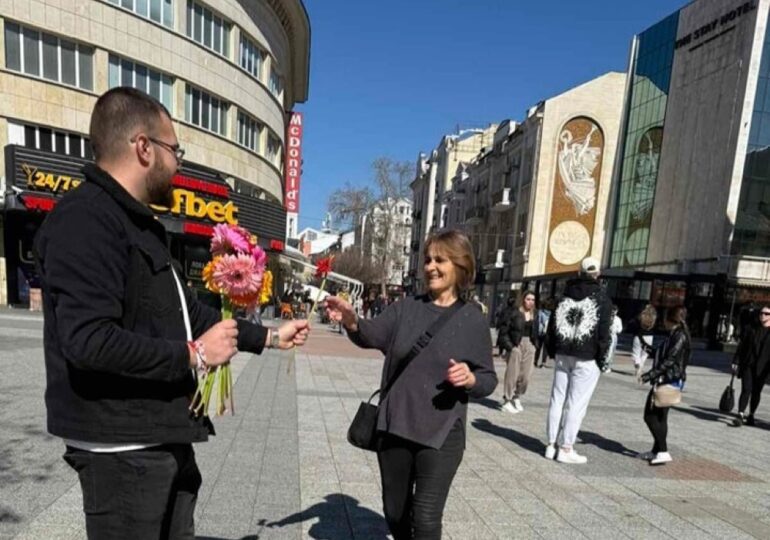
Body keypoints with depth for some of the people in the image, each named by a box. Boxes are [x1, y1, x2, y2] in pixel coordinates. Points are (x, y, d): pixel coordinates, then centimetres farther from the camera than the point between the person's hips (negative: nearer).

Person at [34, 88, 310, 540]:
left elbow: (187, 310, 18)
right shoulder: (86, 219, -19)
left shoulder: (142, 226, 13)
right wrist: (192, 356, -19)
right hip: (122, 447, -9)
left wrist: (267, 337, 17)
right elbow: (88, 340, -30)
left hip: (165, 436, 9)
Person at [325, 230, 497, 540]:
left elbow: (489, 380, -1)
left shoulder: (473, 320, -6)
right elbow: (372, 336, -15)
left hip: (441, 434, -3)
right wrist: (351, 322, -35)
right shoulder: (405, 308, 0)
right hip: (394, 428, 3)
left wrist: (470, 378, -22)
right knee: (395, 511, 20)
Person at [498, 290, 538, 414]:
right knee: (512, 374, 0)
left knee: (526, 376, 6)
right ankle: (507, 401, 12)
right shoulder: (515, 313, -9)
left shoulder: (534, 314, 7)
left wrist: (534, 345, 4)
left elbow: (535, 332, 15)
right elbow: (504, 331, -7)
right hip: (515, 346, -5)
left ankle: (517, 398, 27)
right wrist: (509, 346, -12)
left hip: (529, 346, 5)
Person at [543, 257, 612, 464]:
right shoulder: (601, 298, -4)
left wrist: (552, 351, 15)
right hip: (586, 359, -5)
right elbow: (603, 332, -9)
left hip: (563, 355, 5)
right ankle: (566, 449, 4)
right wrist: (601, 359, -2)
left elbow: (552, 324, 10)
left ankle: (551, 445, 14)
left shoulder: (565, 295, 10)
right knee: (577, 404, 0)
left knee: (557, 399, 9)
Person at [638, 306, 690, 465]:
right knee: (659, 416, 14)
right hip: (664, 380, 10)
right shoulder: (673, 335, 14)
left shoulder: (680, 336, -14)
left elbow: (669, 361, -21)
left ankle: (663, 452, -4)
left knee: (651, 416, -8)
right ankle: (657, 451, 23)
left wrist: (650, 375, -24)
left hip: (670, 381, -10)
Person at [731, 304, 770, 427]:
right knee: (746, 390, -8)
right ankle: (740, 415, -10)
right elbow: (742, 345, 6)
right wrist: (736, 362, 3)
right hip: (748, 364, 0)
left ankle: (751, 415, 25)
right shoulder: (751, 328, 4)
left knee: (756, 392, 10)